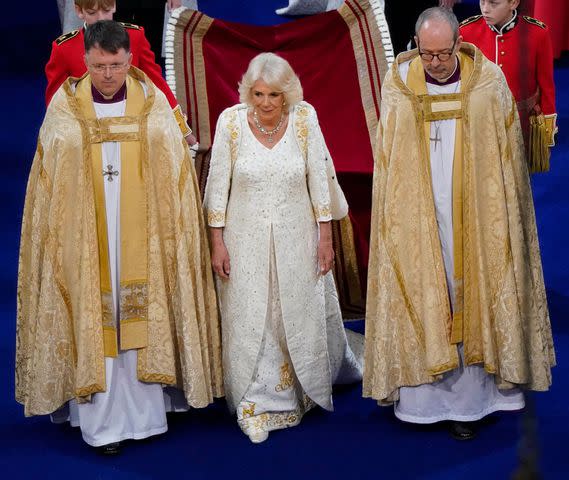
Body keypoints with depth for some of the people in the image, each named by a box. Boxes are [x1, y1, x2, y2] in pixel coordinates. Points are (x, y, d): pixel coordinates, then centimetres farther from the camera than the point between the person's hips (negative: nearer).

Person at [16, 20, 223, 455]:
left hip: (140, 236, 1)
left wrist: (171, 232, 0)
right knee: (93, 321, 0)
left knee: (142, 317, 6)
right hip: (84, 237, -1)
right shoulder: (65, 107, -1)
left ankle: (145, 414, 17)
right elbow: (51, 182, 4)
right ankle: (101, 423, 7)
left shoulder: (153, 104, 0)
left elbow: (174, 174, 3)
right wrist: (58, 234, 0)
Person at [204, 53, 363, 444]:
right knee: (250, 321, 5)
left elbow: (319, 180, -4)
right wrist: (217, 242, -5)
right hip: (246, 239, -1)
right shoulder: (231, 121, -12)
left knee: (302, 314, 16)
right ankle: (257, 404, 20)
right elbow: (218, 184, -5)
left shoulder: (304, 118, -11)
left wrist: (326, 237, -3)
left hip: (295, 237, 1)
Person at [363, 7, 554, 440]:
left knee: (470, 303, 4)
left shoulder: (489, 83, -5)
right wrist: (393, 219, 4)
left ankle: (467, 400, 13)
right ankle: (424, 396, 14)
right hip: (417, 221, 1)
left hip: (474, 220, -1)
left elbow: (507, 157, 1)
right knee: (421, 301, 4)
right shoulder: (399, 87, -2)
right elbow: (386, 162, 5)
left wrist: (501, 221, 0)